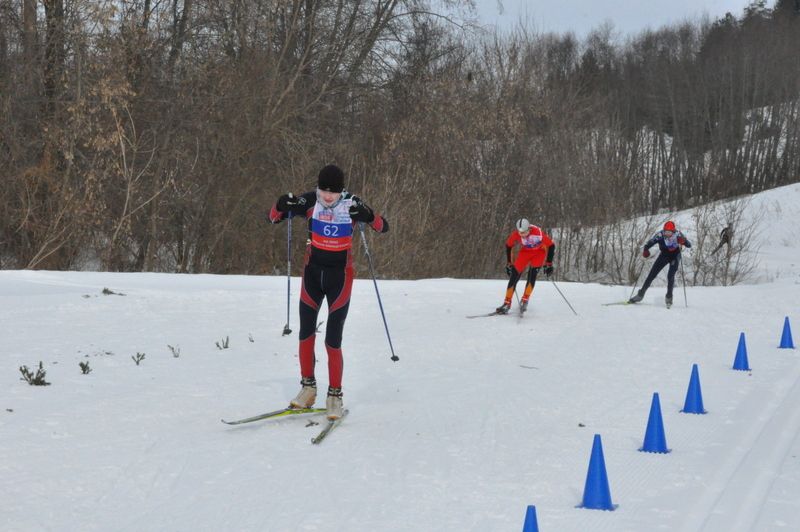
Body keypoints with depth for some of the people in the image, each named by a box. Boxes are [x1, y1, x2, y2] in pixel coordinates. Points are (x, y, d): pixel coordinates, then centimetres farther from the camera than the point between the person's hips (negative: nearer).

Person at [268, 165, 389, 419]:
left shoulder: (351, 205, -11)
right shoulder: (310, 202, -8)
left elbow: (383, 227, -10)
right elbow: (274, 217, 1)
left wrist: (367, 216, -29)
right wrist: (282, 206, -21)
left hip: (339, 275, -2)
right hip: (313, 272, 3)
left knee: (333, 341, -5)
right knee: (306, 333, 4)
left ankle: (335, 395, 7)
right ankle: (308, 387, 20)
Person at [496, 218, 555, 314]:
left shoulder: (538, 232, -36)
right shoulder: (515, 234, -26)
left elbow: (551, 246, -23)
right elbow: (508, 246, -5)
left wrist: (549, 264, -18)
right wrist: (509, 263, 0)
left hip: (539, 251, -3)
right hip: (525, 251, 3)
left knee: (532, 273, -24)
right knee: (514, 274, -10)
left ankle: (524, 301, -17)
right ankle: (507, 303, -2)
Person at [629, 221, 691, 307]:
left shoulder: (678, 234, -28)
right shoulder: (660, 235, -26)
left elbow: (689, 245, -30)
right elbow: (650, 242, -25)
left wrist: (684, 241, -53)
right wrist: (645, 250, -47)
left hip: (675, 256, -2)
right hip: (664, 255, 2)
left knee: (670, 275, -20)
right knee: (652, 274, -1)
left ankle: (669, 297, -4)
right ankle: (641, 294, 11)